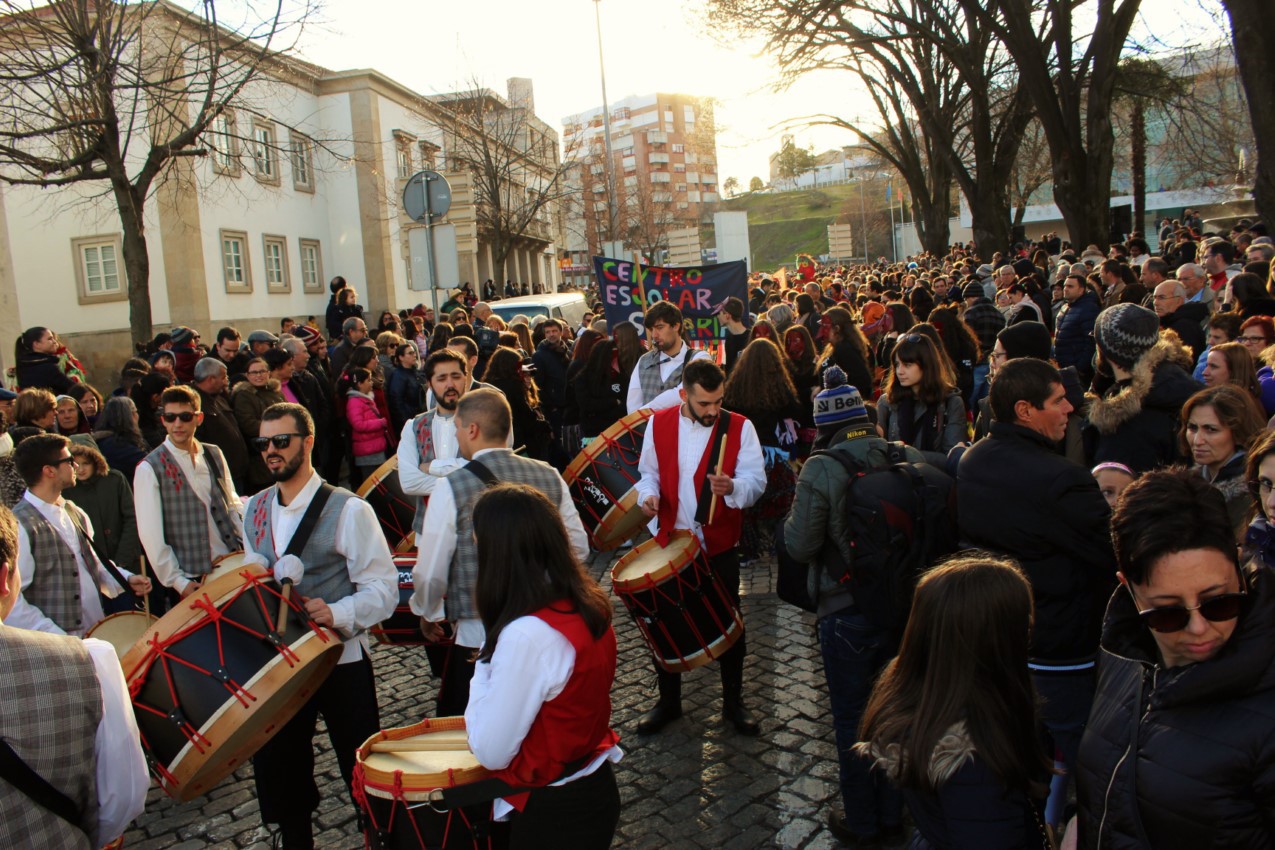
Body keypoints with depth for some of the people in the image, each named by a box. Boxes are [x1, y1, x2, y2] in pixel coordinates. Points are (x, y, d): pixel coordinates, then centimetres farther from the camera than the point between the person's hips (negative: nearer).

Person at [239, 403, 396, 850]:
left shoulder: (347, 509, -13)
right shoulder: (255, 509, 7)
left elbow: (383, 587, -16)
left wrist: (337, 614, -30)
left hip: (342, 661, -5)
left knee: (364, 775, 7)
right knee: (277, 767, 18)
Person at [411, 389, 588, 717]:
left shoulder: (452, 487, -13)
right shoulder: (549, 476, -1)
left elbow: (431, 571, -8)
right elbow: (578, 547, 6)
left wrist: (427, 613, 11)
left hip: (478, 638, -4)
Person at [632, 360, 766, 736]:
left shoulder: (739, 427, -8)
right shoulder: (659, 423, -1)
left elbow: (756, 480, -12)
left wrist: (732, 487, -33)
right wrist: (649, 494, -11)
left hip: (720, 545, -2)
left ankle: (733, 702, 30)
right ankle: (668, 701, 32)